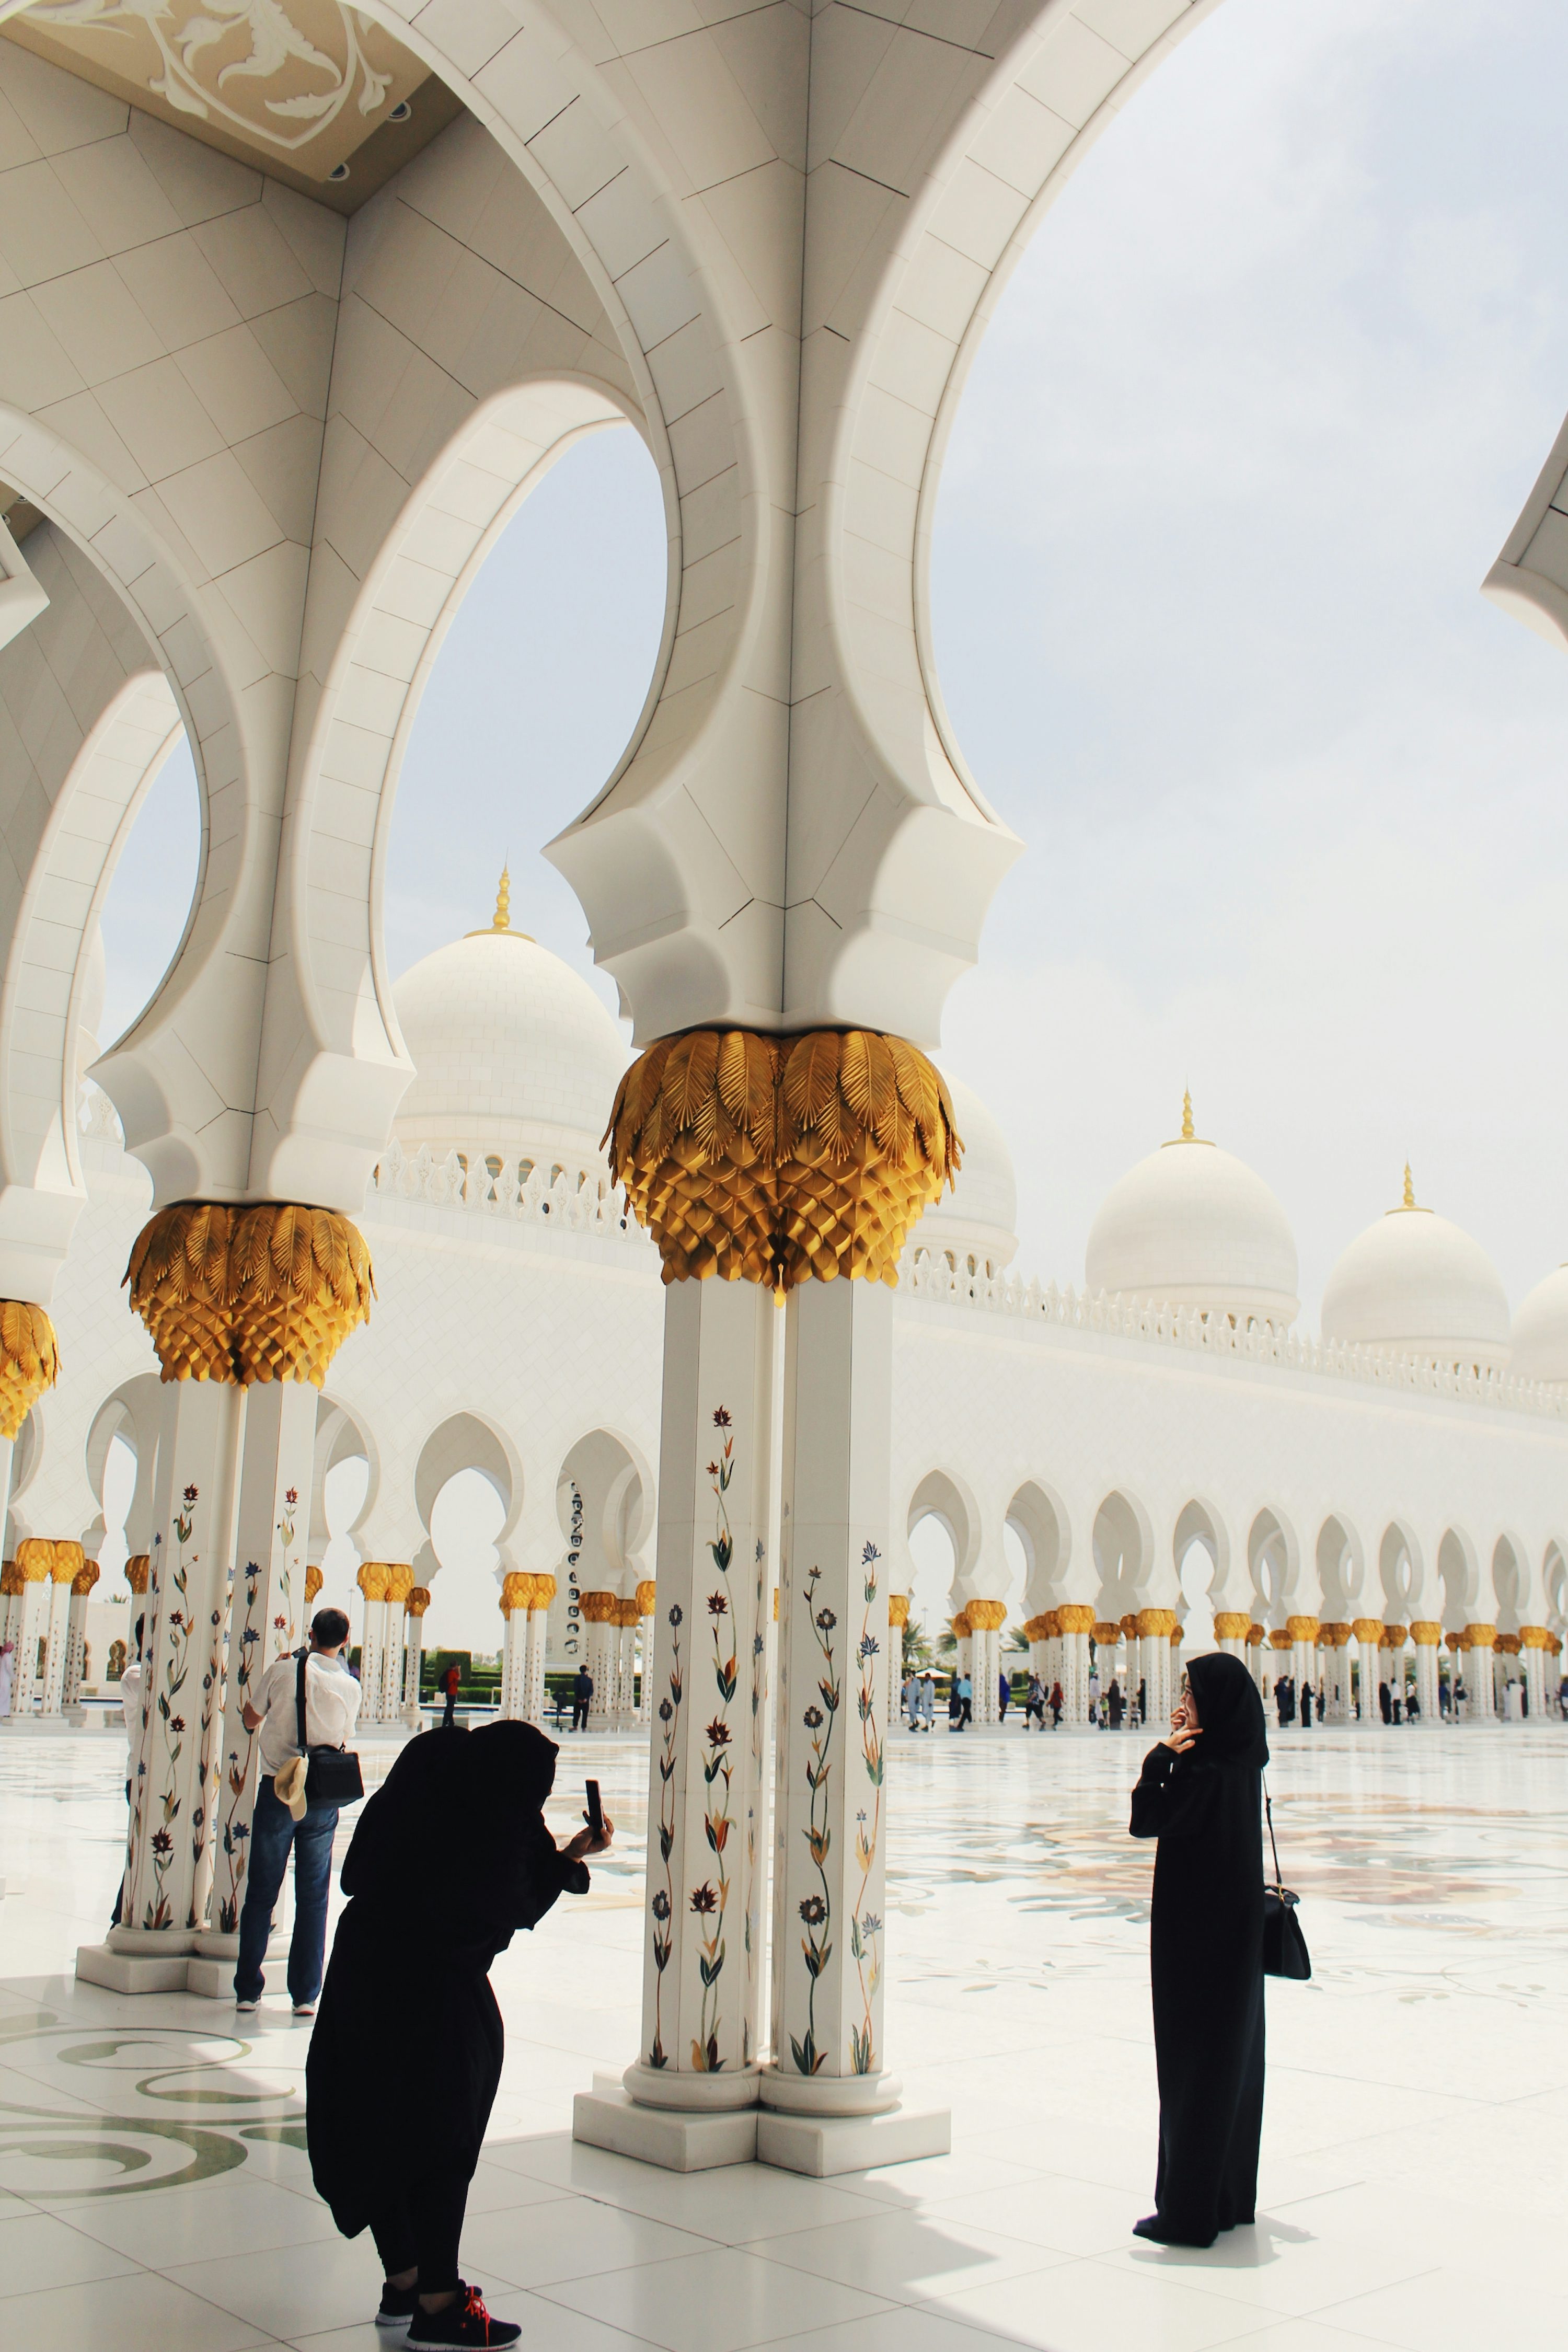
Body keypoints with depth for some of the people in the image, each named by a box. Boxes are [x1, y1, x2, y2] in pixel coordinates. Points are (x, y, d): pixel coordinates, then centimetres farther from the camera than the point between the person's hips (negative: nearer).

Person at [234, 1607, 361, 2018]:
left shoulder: (283, 1670, -6)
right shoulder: (349, 1686, -3)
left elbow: (251, 1719, 9)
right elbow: (343, 1739, 8)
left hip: (277, 1788, -1)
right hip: (323, 1797, 1)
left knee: (261, 1892, 8)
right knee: (313, 1896, 7)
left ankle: (248, 1990, 12)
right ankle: (305, 1995, 9)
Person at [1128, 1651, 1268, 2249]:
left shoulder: (1210, 1773, -23)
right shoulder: (1239, 1764, 5)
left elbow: (1144, 1821, -18)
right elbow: (1178, 1815, 18)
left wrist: (1161, 1756, -13)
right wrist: (1176, 1754, 8)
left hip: (1197, 1938, -9)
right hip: (1233, 1934, 9)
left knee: (1194, 2067, -1)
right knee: (1232, 2061, 15)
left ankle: (1190, 2211, 7)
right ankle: (1230, 2198, 26)